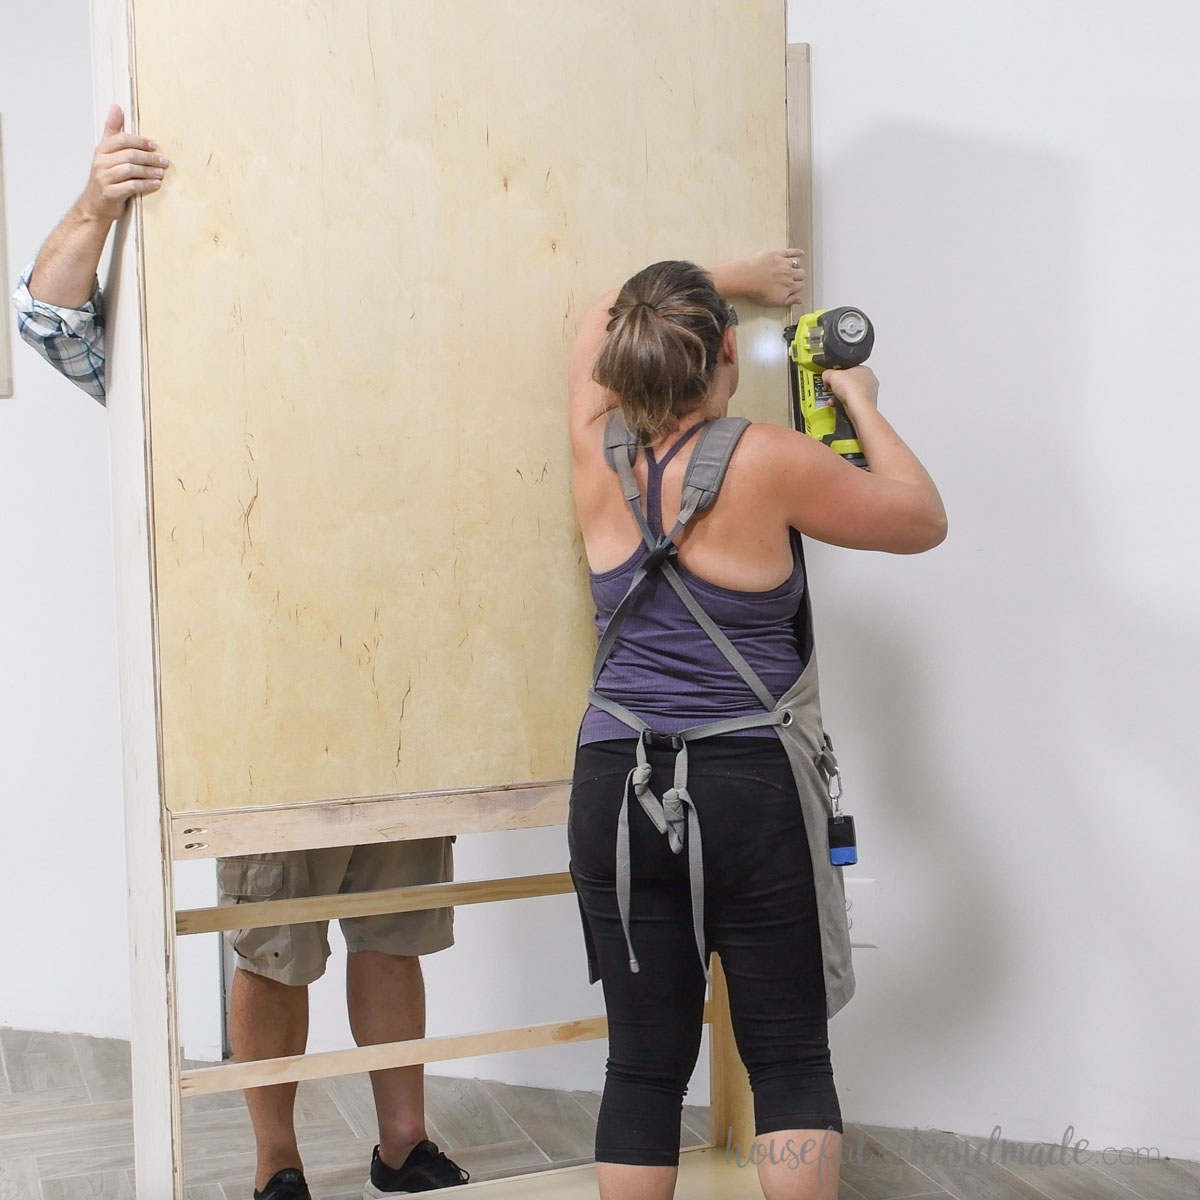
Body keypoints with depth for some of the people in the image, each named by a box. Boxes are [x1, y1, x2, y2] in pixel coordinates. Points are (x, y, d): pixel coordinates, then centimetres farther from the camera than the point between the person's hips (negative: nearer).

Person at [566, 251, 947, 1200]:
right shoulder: (768, 462, -11)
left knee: (644, 1066, 10)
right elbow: (923, 521, 2)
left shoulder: (599, 455, 1)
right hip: (752, 793, -4)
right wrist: (862, 405, 14)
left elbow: (603, 321, 22)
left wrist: (733, 277, 30)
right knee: (790, 1058, 9)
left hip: (617, 792, 4)